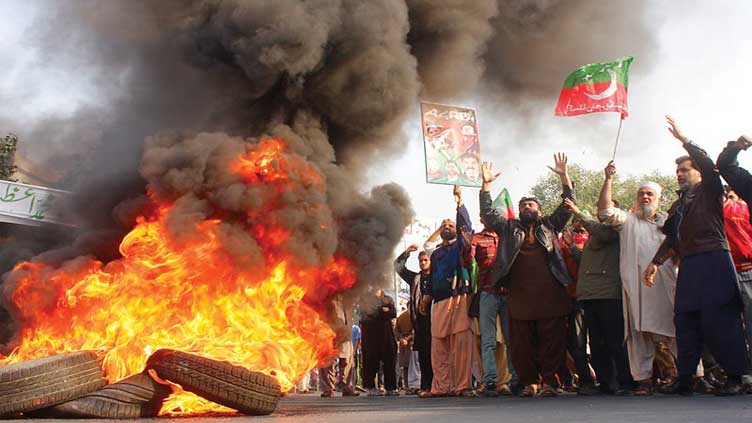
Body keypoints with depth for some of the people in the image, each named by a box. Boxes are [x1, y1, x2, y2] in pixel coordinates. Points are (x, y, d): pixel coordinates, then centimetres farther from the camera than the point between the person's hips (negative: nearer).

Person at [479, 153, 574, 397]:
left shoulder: (550, 226, 18)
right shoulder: (509, 228, 19)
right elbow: (488, 213, 12)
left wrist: (564, 176, 7)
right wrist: (486, 184, 5)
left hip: (550, 295, -1)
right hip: (519, 297, 1)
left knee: (552, 340, -3)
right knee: (521, 343, 2)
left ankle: (549, 382, 4)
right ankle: (529, 382, 13)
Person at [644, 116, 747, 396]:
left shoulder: (709, 191, 8)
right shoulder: (677, 206, 27)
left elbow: (708, 165, -10)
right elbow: (671, 238, 25)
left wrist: (684, 140, -9)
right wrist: (656, 262, 14)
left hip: (713, 260, -7)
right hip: (689, 265, 7)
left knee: (719, 319, -11)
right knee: (685, 320, 1)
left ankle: (735, 376, -5)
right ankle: (685, 379, 4)